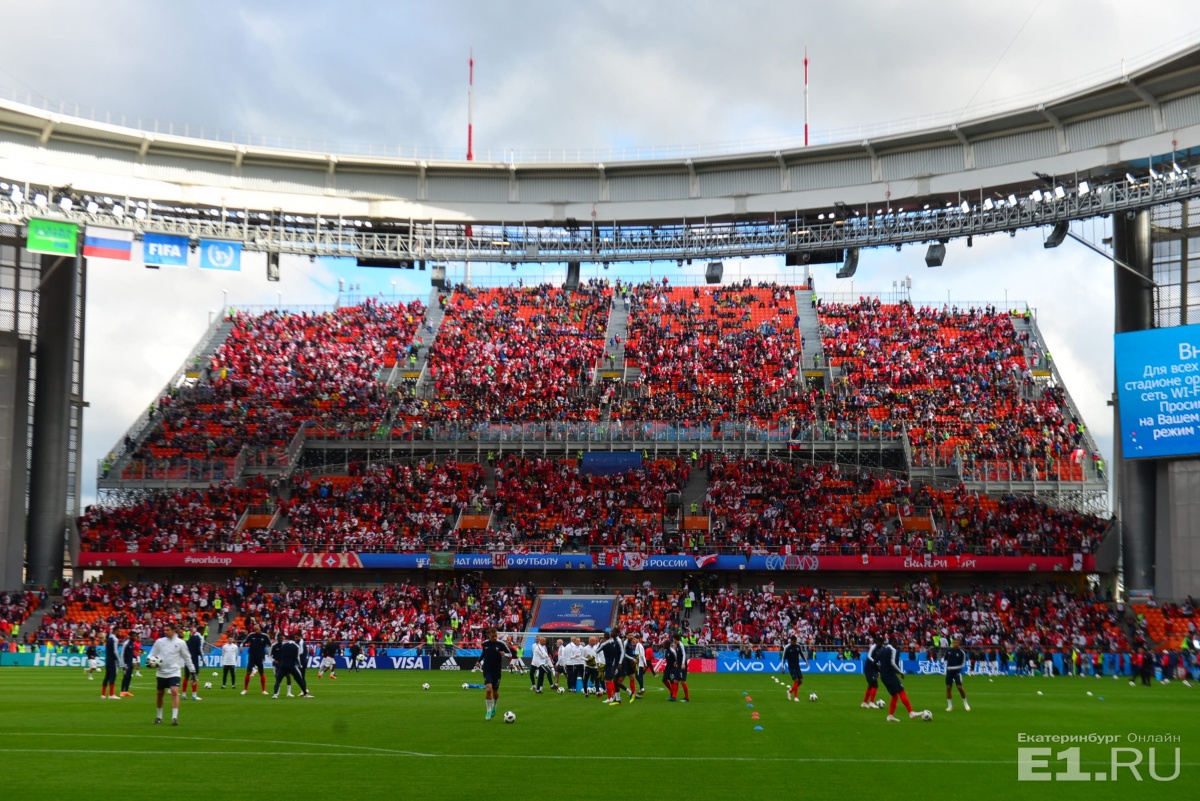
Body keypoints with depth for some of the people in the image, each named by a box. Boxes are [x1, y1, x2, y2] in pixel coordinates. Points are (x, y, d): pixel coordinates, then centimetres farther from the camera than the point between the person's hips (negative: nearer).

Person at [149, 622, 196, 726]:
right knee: (160, 693, 12)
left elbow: (187, 658, 6)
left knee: (175, 692, -19)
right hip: (161, 672, 3)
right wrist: (152, 660, -12)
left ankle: (174, 717, -19)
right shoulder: (159, 641, 3)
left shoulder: (180, 643, -1)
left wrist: (192, 670, 5)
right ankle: (159, 717, 29)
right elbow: (152, 654, 10)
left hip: (174, 672, -3)